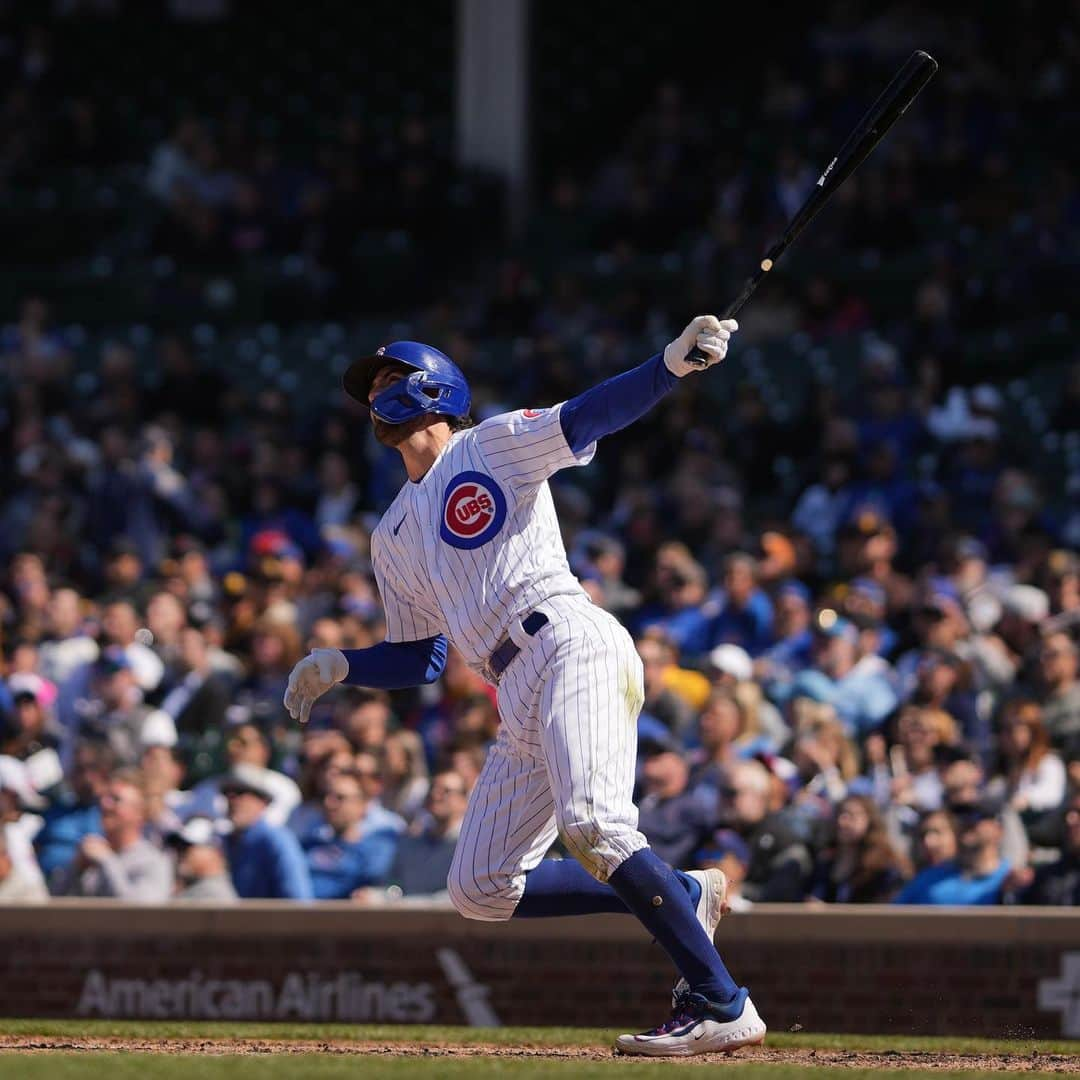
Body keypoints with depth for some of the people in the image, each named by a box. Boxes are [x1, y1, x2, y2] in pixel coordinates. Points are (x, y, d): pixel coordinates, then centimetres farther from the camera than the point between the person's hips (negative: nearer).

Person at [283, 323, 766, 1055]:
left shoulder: (495, 447, 9)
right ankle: (684, 897, 11)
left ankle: (720, 1006, -26)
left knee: (591, 824, -29)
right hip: (520, 702, 8)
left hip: (574, 647, -8)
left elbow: (591, 416, -8)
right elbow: (421, 661, 29)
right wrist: (339, 666, 12)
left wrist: (673, 364, -25)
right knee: (480, 891, 3)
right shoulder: (393, 539, 27)